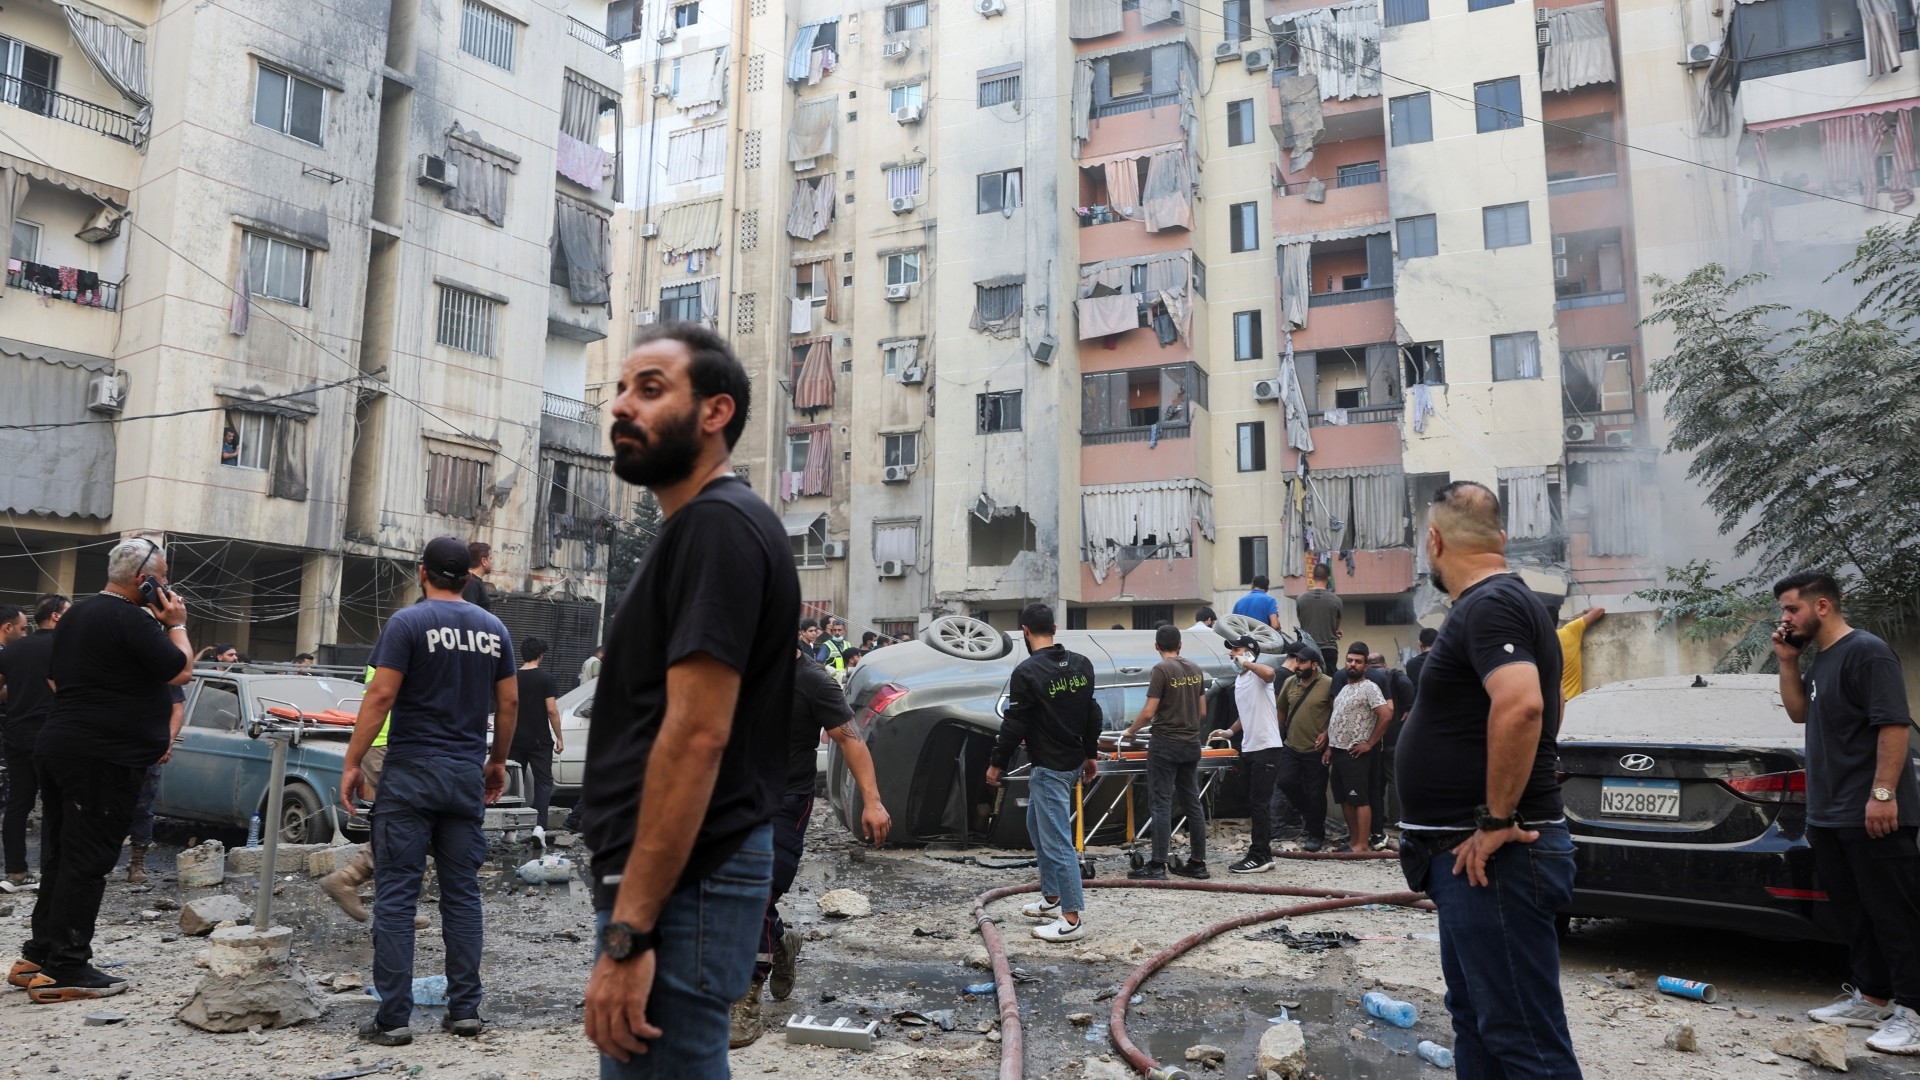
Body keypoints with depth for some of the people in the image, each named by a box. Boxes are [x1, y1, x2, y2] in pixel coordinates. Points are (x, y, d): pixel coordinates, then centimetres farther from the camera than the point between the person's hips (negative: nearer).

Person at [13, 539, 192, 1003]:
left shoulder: (76, 613, 15)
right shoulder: (131, 619, -16)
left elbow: (55, 679, 24)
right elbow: (180, 672, -15)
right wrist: (176, 623, -4)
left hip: (58, 747, 10)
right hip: (104, 758, -10)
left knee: (59, 855, 16)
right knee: (87, 861, -4)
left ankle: (38, 956, 23)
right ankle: (64, 969, -1)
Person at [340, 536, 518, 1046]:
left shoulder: (407, 623, -6)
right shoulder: (494, 629, 7)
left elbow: (380, 696, -12)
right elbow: (509, 702, 8)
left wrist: (352, 763, -6)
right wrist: (498, 760, 19)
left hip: (410, 774, -4)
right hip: (467, 775, 4)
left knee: (396, 893, 1)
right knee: (462, 892, 9)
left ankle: (393, 1017, 3)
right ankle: (465, 1009, 13)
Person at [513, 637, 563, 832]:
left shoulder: (513, 678, 3)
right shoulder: (545, 677, -9)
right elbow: (552, 710, -13)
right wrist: (559, 737, -6)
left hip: (516, 740, 4)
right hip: (540, 740, -4)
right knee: (543, 781, 2)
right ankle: (540, 825, -13)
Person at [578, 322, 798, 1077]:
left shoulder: (715, 526, -15)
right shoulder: (701, 530, 16)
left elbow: (696, 735, -24)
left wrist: (628, 932, -24)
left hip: (680, 887, -10)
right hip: (683, 877, 10)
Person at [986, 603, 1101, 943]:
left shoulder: (1027, 671, -18)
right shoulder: (1081, 664, 5)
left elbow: (1014, 724, -15)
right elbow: (1093, 714, 11)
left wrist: (996, 764, -4)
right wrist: (1090, 755, 21)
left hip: (1049, 767, -9)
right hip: (1073, 761, 9)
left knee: (1057, 840, -4)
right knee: (1037, 826, 22)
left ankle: (1073, 917, -1)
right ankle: (1052, 899, 28)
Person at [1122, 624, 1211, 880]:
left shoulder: (1162, 669, -12)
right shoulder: (1195, 669, 9)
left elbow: (1149, 712, -15)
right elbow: (1202, 711, 14)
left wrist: (1129, 732, 0)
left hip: (1165, 745, -7)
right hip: (1191, 745, 7)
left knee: (1162, 804, -5)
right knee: (1192, 803, 11)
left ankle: (1158, 866, -5)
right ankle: (1198, 863, 15)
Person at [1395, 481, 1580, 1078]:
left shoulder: (1489, 604, -17)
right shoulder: (1499, 600, 15)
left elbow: (1520, 704, -33)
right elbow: (1533, 706, 26)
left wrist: (1498, 821, -25)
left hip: (1492, 856, -11)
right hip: (1473, 855, 11)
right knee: (1476, 1017, 19)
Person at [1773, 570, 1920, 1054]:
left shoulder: (1866, 651, -13)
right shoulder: (1821, 659, 15)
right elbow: (1800, 713, 22)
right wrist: (1788, 662, 10)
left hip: (1871, 816, -9)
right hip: (1829, 816, 9)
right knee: (1853, 912, 14)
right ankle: (1872, 997, 22)